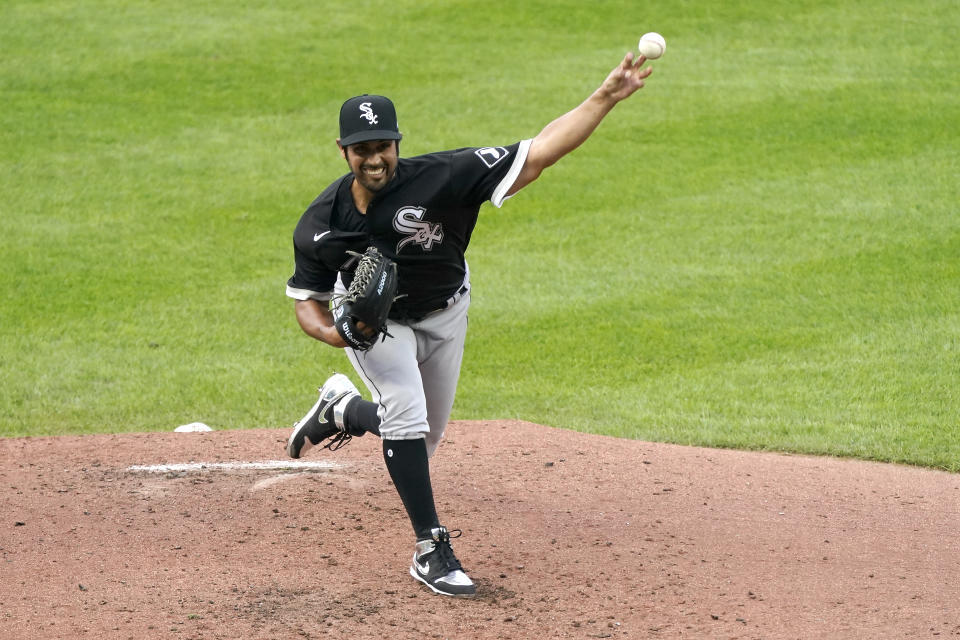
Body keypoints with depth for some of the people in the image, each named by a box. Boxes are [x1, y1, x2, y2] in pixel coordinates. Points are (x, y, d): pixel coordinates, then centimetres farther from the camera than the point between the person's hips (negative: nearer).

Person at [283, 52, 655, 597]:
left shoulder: (439, 179, -36)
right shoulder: (320, 226, -26)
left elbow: (538, 155, -42)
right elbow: (307, 298, -10)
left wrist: (606, 98, -53)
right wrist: (330, 331, -35)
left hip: (444, 313, 1)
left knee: (423, 440, 13)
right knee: (406, 414, -24)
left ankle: (341, 410, 45)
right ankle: (431, 549, -13)